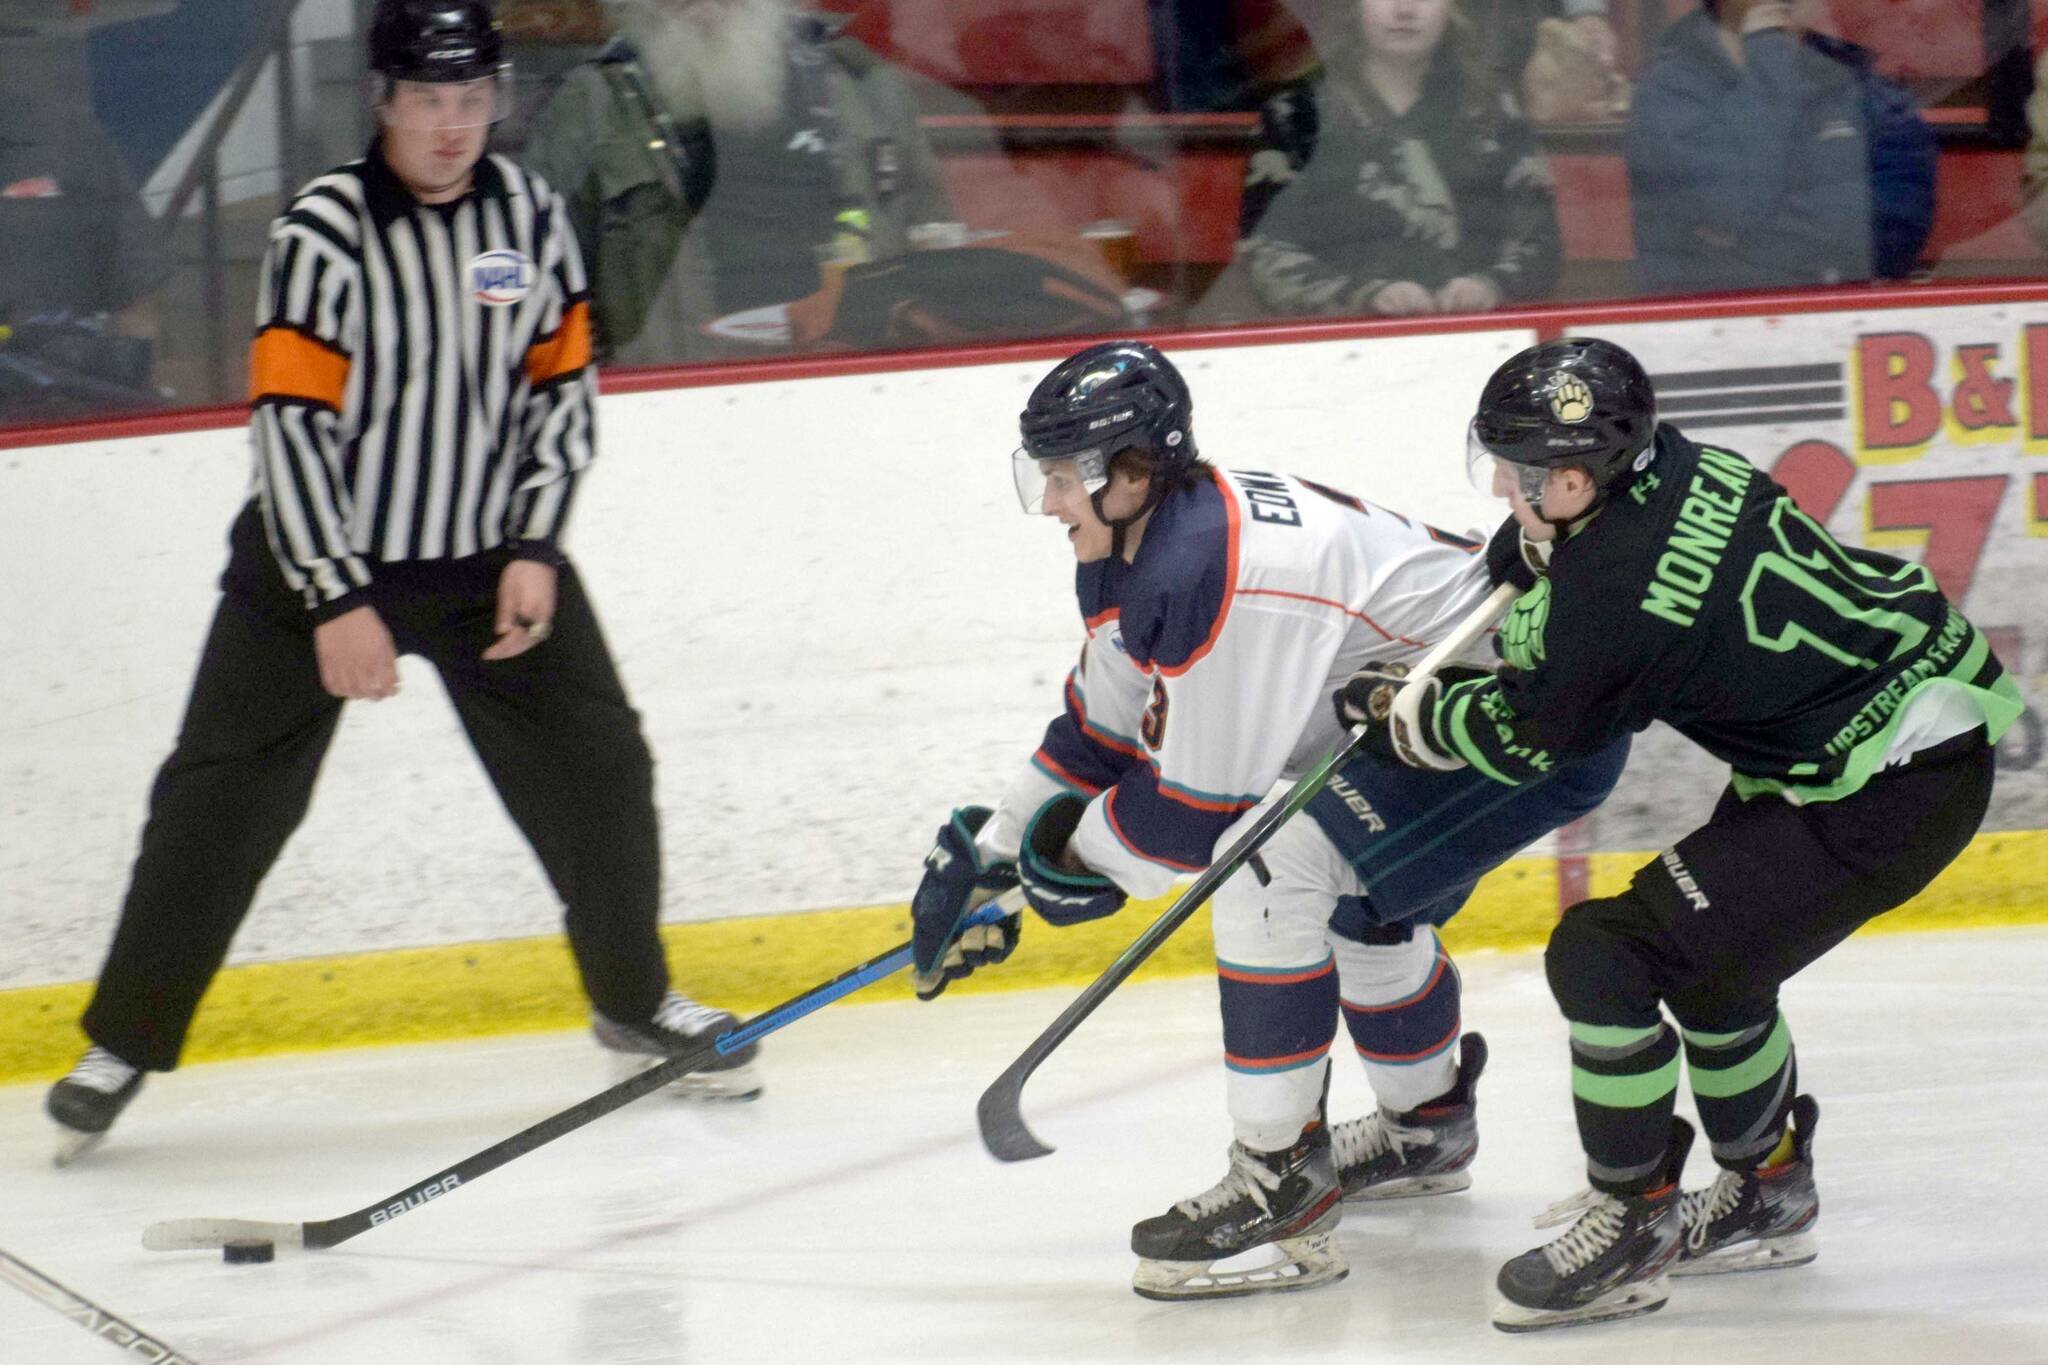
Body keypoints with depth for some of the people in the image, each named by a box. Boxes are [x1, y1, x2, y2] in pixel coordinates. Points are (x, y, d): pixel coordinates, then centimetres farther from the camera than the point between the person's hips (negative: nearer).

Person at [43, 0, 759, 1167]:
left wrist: (534, 550, -6)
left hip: (492, 556, 4)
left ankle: (636, 1003, 23)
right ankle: (124, 1045, 5)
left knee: (596, 766, 3)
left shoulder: (530, 215, -2)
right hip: (322, 556, -4)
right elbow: (288, 422, -18)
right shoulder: (326, 232, -17)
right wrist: (337, 602, -21)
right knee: (224, 799, -5)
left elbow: (565, 384, 4)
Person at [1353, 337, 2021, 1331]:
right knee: (1707, 957, 26)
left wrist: (1408, 720, 12)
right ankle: (1766, 1194, 41)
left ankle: (1634, 1222, 5)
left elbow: (1521, 741, -4)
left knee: (1606, 955, -8)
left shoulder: (1611, 597, -22)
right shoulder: (1681, 468, 1)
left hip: (1882, 795, -10)